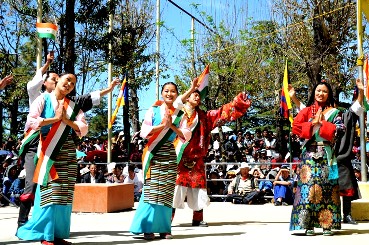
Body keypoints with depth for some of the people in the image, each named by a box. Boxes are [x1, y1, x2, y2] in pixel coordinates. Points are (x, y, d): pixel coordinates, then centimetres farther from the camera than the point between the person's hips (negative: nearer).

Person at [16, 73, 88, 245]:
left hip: (68, 153, 4)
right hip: (48, 152, -4)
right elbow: (31, 121, -8)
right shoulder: (43, 99, 5)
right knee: (49, 193, -9)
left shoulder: (73, 106, 15)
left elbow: (83, 129, 6)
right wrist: (55, 118, -7)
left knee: (64, 194, 2)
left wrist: (66, 120, -6)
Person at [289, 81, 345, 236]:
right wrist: (313, 123, -7)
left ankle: (327, 224, 1)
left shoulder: (334, 112, 11)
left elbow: (340, 129, -3)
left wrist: (323, 123, -8)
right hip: (310, 153, 0)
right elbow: (295, 127, 0)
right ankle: (308, 224, -6)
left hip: (327, 154, 0)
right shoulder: (306, 111, 12)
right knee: (308, 185, -7)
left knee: (327, 188, -3)